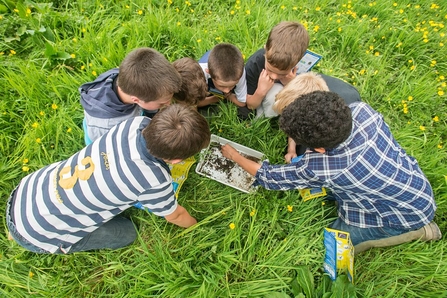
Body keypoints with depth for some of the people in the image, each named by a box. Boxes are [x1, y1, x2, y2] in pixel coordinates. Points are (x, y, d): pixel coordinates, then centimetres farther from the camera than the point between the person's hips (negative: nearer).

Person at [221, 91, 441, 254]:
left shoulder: (320, 168, -39)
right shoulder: (360, 110, -25)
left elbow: (269, 177, -21)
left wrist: (235, 157, -5)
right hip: (414, 181, 7)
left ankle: (414, 231, 8)